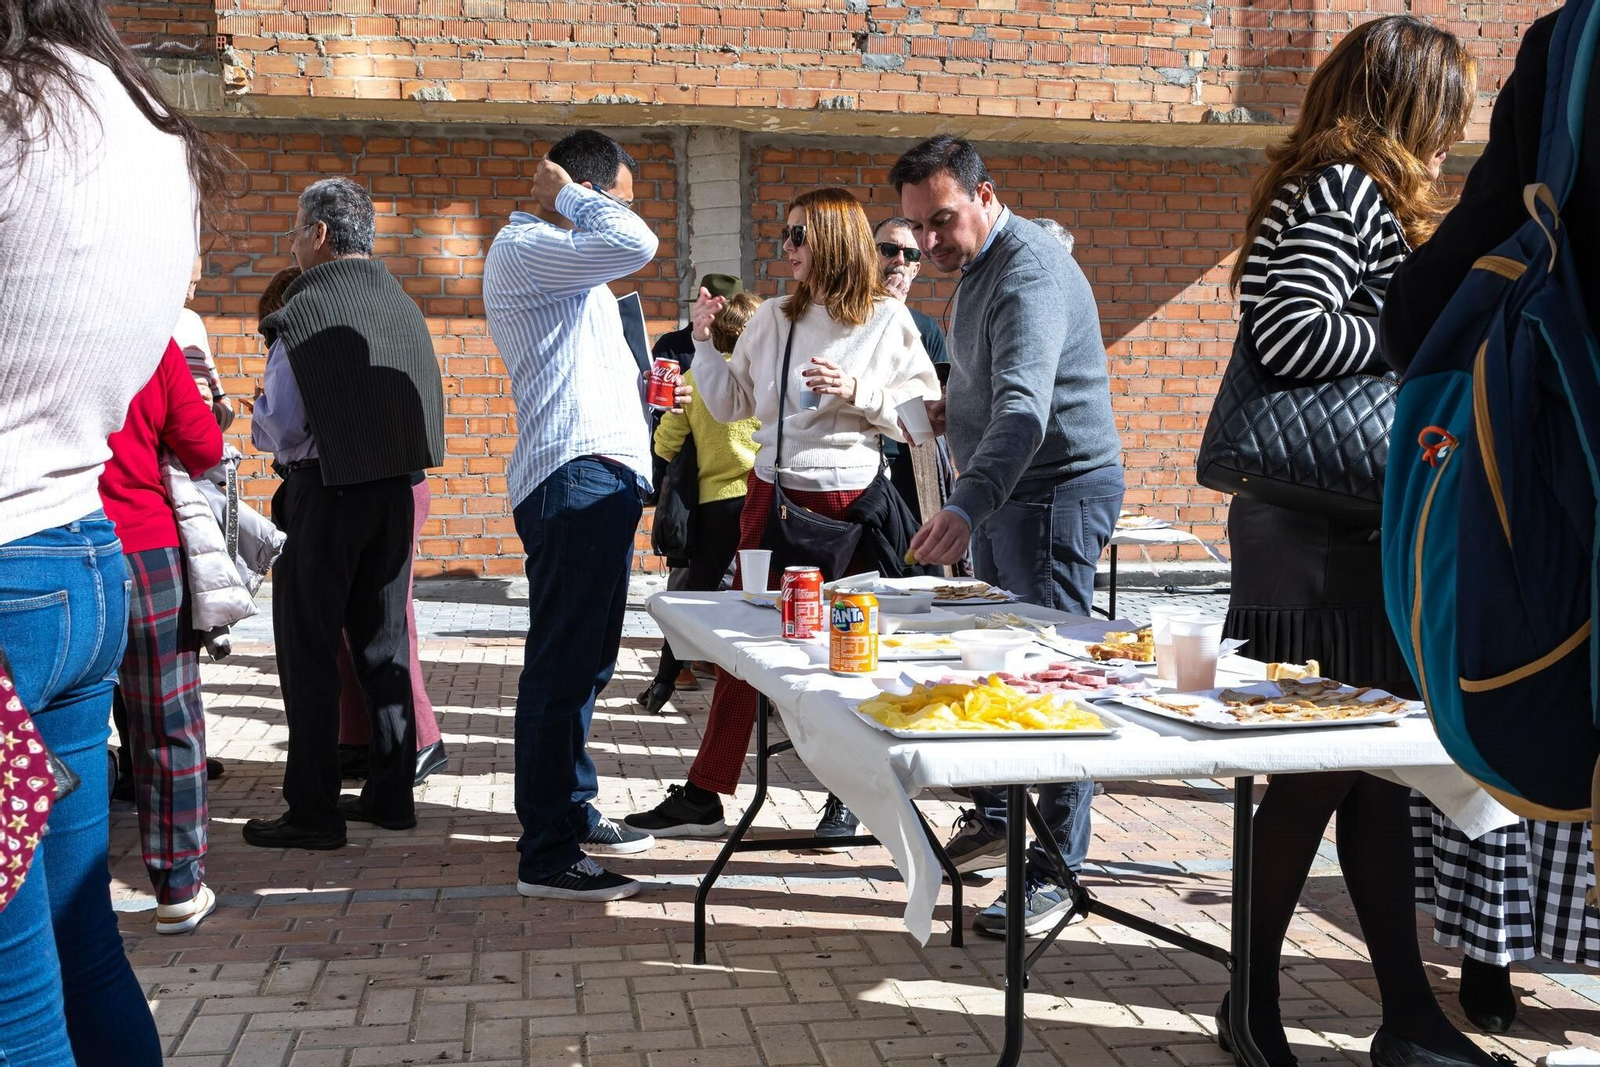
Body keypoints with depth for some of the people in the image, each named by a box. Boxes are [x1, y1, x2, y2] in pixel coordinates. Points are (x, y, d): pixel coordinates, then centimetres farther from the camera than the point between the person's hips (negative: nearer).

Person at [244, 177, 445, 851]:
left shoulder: (305, 310, -14)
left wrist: (257, 430, 8)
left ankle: (313, 812, 5)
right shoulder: (403, 305, 6)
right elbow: (429, 408, 10)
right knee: (383, 640, 14)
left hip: (324, 491, -6)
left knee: (309, 650, 2)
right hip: (395, 487, 6)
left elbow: (278, 424, -13)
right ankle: (391, 793, 21)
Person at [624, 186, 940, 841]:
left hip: (853, 498, -4)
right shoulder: (772, 319, 9)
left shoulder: (888, 320, -2)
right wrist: (703, 341, 3)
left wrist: (856, 392, -16)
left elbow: (924, 413, -4)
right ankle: (704, 795, 12)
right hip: (775, 493, 4)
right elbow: (730, 405, 14)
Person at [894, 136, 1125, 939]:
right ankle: (992, 819, 31)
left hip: (1058, 489, -10)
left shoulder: (1029, 274, -22)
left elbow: (1024, 406, -38)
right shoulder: (979, 267, 12)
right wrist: (954, 408, 8)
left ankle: (1056, 869, -1)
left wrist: (967, 506, -51)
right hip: (1005, 493, 10)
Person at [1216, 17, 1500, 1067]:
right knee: (1328, 769, -3)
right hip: (1327, 543, -10)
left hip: (1359, 535, 10)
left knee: (1373, 770, 9)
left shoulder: (1337, 187, 20)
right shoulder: (1351, 190, -10)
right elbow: (1292, 332, -23)